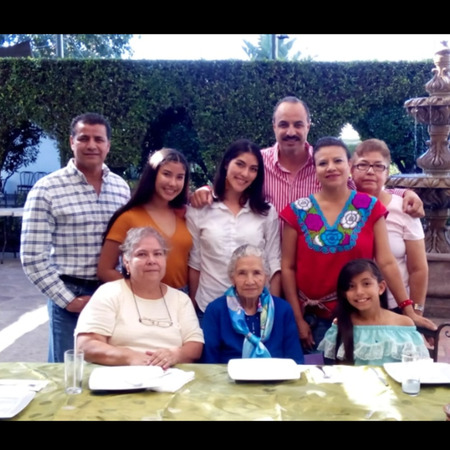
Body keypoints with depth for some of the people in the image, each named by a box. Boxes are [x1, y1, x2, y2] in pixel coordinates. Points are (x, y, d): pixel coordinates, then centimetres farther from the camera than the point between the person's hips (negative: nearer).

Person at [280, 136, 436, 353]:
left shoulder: (370, 208, -2)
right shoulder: (297, 211, -4)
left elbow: (386, 263, -3)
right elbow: (287, 268, -2)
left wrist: (409, 310, -8)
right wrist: (298, 319, -4)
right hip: (312, 317, 0)